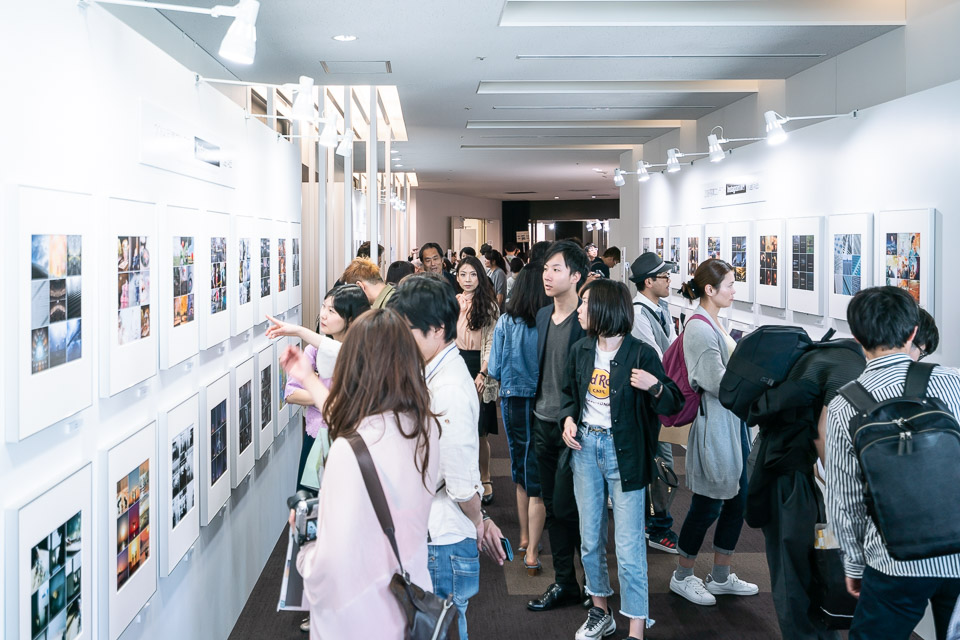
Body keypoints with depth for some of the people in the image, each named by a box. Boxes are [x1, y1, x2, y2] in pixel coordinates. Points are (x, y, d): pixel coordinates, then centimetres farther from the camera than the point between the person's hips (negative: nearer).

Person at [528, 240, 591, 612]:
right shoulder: (543, 316, 9)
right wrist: (535, 411, 16)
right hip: (543, 423, 7)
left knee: (565, 508, -4)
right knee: (552, 507, 12)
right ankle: (564, 582, 23)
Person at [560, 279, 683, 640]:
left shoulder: (640, 354, -13)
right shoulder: (581, 350, 4)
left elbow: (674, 405, -11)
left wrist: (656, 387, -31)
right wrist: (569, 419, 1)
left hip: (623, 451, -6)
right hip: (585, 445, 6)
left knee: (629, 546, -4)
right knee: (590, 539, 16)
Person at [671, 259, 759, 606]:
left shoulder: (713, 323, 11)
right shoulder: (699, 328, -19)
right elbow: (718, 382, -22)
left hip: (732, 423, 10)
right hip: (714, 425, -10)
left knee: (736, 501, 15)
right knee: (707, 506, 3)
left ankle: (721, 577, 29)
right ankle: (682, 577, 21)